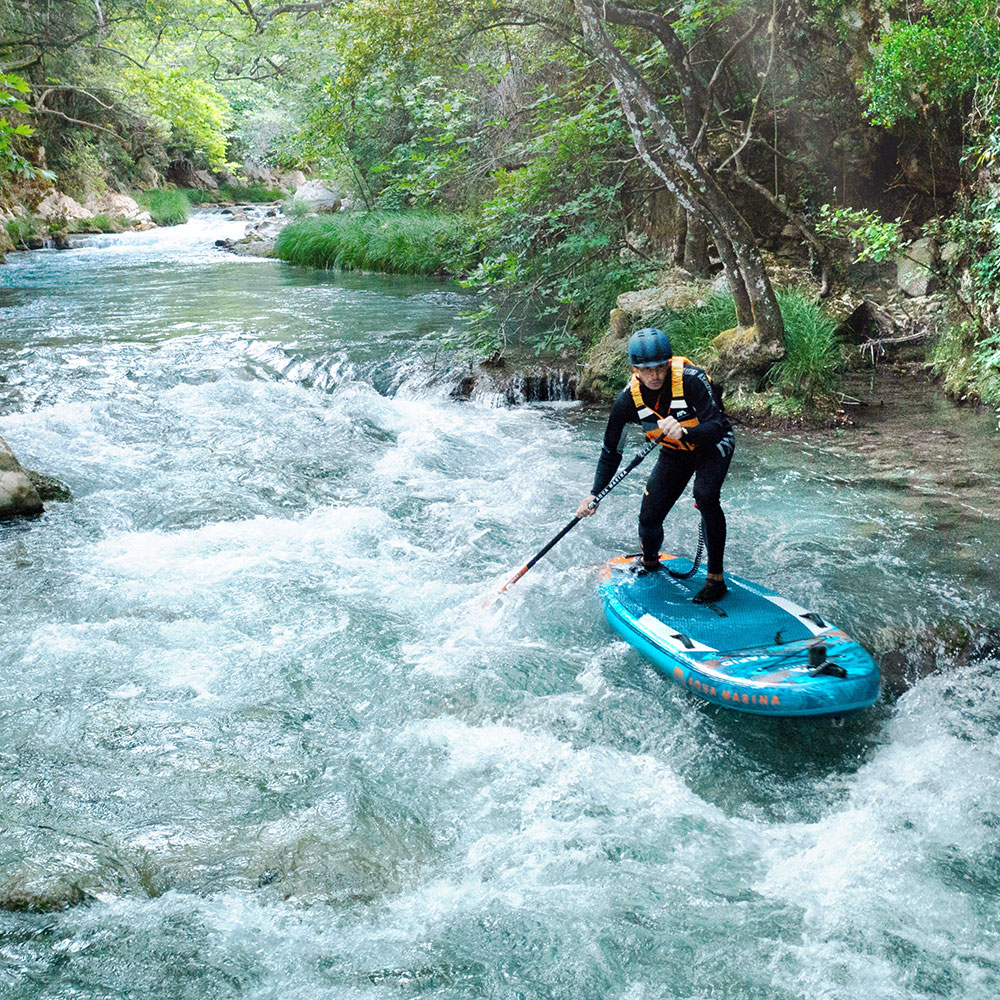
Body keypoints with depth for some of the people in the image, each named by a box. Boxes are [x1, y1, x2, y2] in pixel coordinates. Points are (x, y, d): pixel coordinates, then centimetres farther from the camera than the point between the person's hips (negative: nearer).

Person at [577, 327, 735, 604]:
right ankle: (649, 560, 35)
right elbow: (611, 452, -10)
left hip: (713, 444, -3)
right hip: (675, 452, 4)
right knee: (649, 517, -2)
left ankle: (716, 579, -18)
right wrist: (594, 495, -16)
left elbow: (716, 427, -39)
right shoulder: (627, 400, -21)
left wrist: (685, 432, -58)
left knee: (705, 496, -31)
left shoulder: (691, 379, -33)